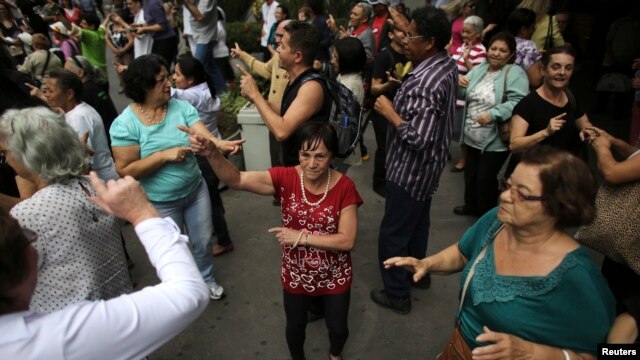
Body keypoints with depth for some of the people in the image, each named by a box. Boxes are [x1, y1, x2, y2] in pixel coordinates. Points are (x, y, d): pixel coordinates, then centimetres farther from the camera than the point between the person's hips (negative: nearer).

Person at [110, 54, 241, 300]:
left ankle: (207, 279, 50)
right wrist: (164, 155, -27)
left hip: (195, 190, 3)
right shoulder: (124, 123, -18)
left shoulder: (181, 107, -9)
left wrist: (220, 144, -43)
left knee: (203, 241, 21)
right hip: (160, 202, -3)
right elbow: (126, 170, -20)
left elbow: (203, 138, -21)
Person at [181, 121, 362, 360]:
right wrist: (212, 153, -49)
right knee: (295, 327, 23)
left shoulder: (344, 187, -21)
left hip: (335, 276, 0)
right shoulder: (285, 178, -20)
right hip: (296, 274, 1)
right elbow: (236, 180, -31)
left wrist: (301, 237, -28)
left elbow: (347, 240, -22)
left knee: (338, 328, 22)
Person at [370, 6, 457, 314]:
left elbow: (419, 138, -34)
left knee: (393, 234, 6)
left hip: (410, 172, -10)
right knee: (417, 224, 26)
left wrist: (389, 113, -23)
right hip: (425, 168, 10)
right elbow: (418, 42, 24)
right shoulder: (446, 63, -1)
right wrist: (406, 27, 19)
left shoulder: (426, 84, -31)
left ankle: (397, 294, 22)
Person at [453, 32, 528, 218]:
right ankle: (471, 205, 41)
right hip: (472, 137, 7)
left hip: (495, 141, -6)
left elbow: (517, 102, -25)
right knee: (470, 173, 19)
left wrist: (492, 114, -35)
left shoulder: (515, 73, -12)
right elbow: (462, 95, 10)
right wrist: (459, 85, -12)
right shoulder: (479, 69, 8)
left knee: (485, 178, 1)